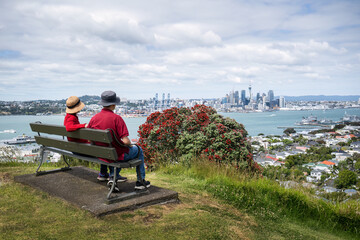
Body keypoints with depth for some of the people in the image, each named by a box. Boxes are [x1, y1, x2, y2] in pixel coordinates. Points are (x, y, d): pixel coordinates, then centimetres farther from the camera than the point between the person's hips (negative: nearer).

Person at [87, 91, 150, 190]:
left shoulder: (93, 118, -7)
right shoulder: (116, 118, -23)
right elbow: (126, 141, -26)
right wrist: (130, 144, -2)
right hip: (117, 155, -6)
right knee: (138, 150, 21)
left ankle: (113, 177, 26)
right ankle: (140, 181, 25)